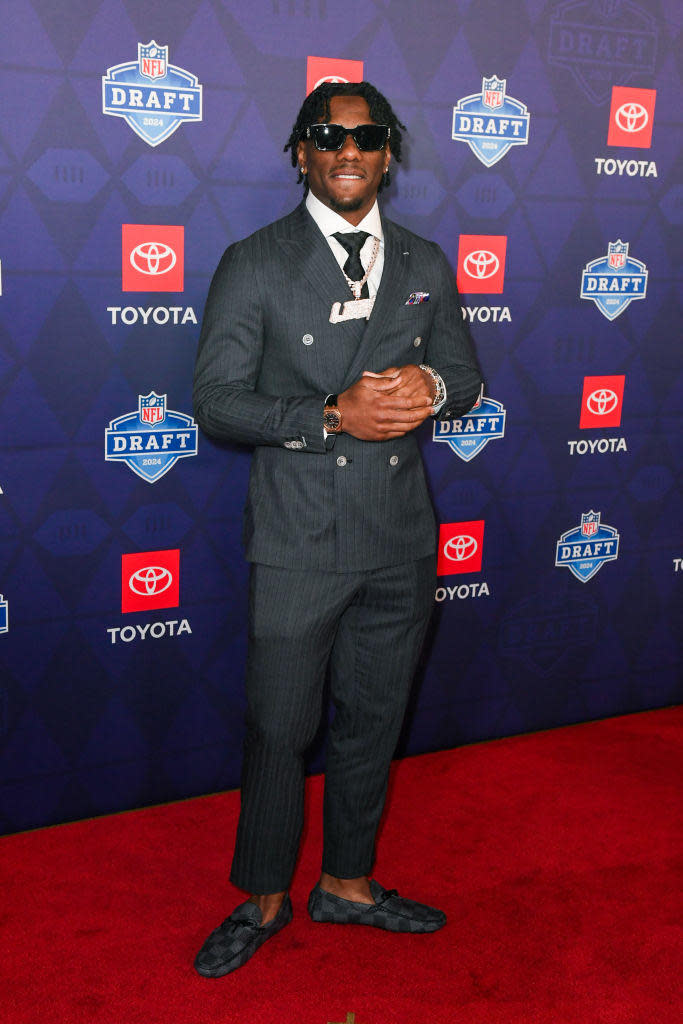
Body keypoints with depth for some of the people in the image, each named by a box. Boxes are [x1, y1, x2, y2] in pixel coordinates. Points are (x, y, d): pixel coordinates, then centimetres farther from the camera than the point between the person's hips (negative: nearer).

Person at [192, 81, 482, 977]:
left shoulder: (425, 265, 9)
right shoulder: (255, 264, -4)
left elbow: (467, 377, 15)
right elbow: (216, 400, -9)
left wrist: (433, 387, -10)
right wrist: (334, 415, -21)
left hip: (401, 542, 4)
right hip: (299, 543, -4)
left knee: (373, 723, 17)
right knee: (280, 731, 7)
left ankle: (347, 883, 37)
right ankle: (265, 901, 29)